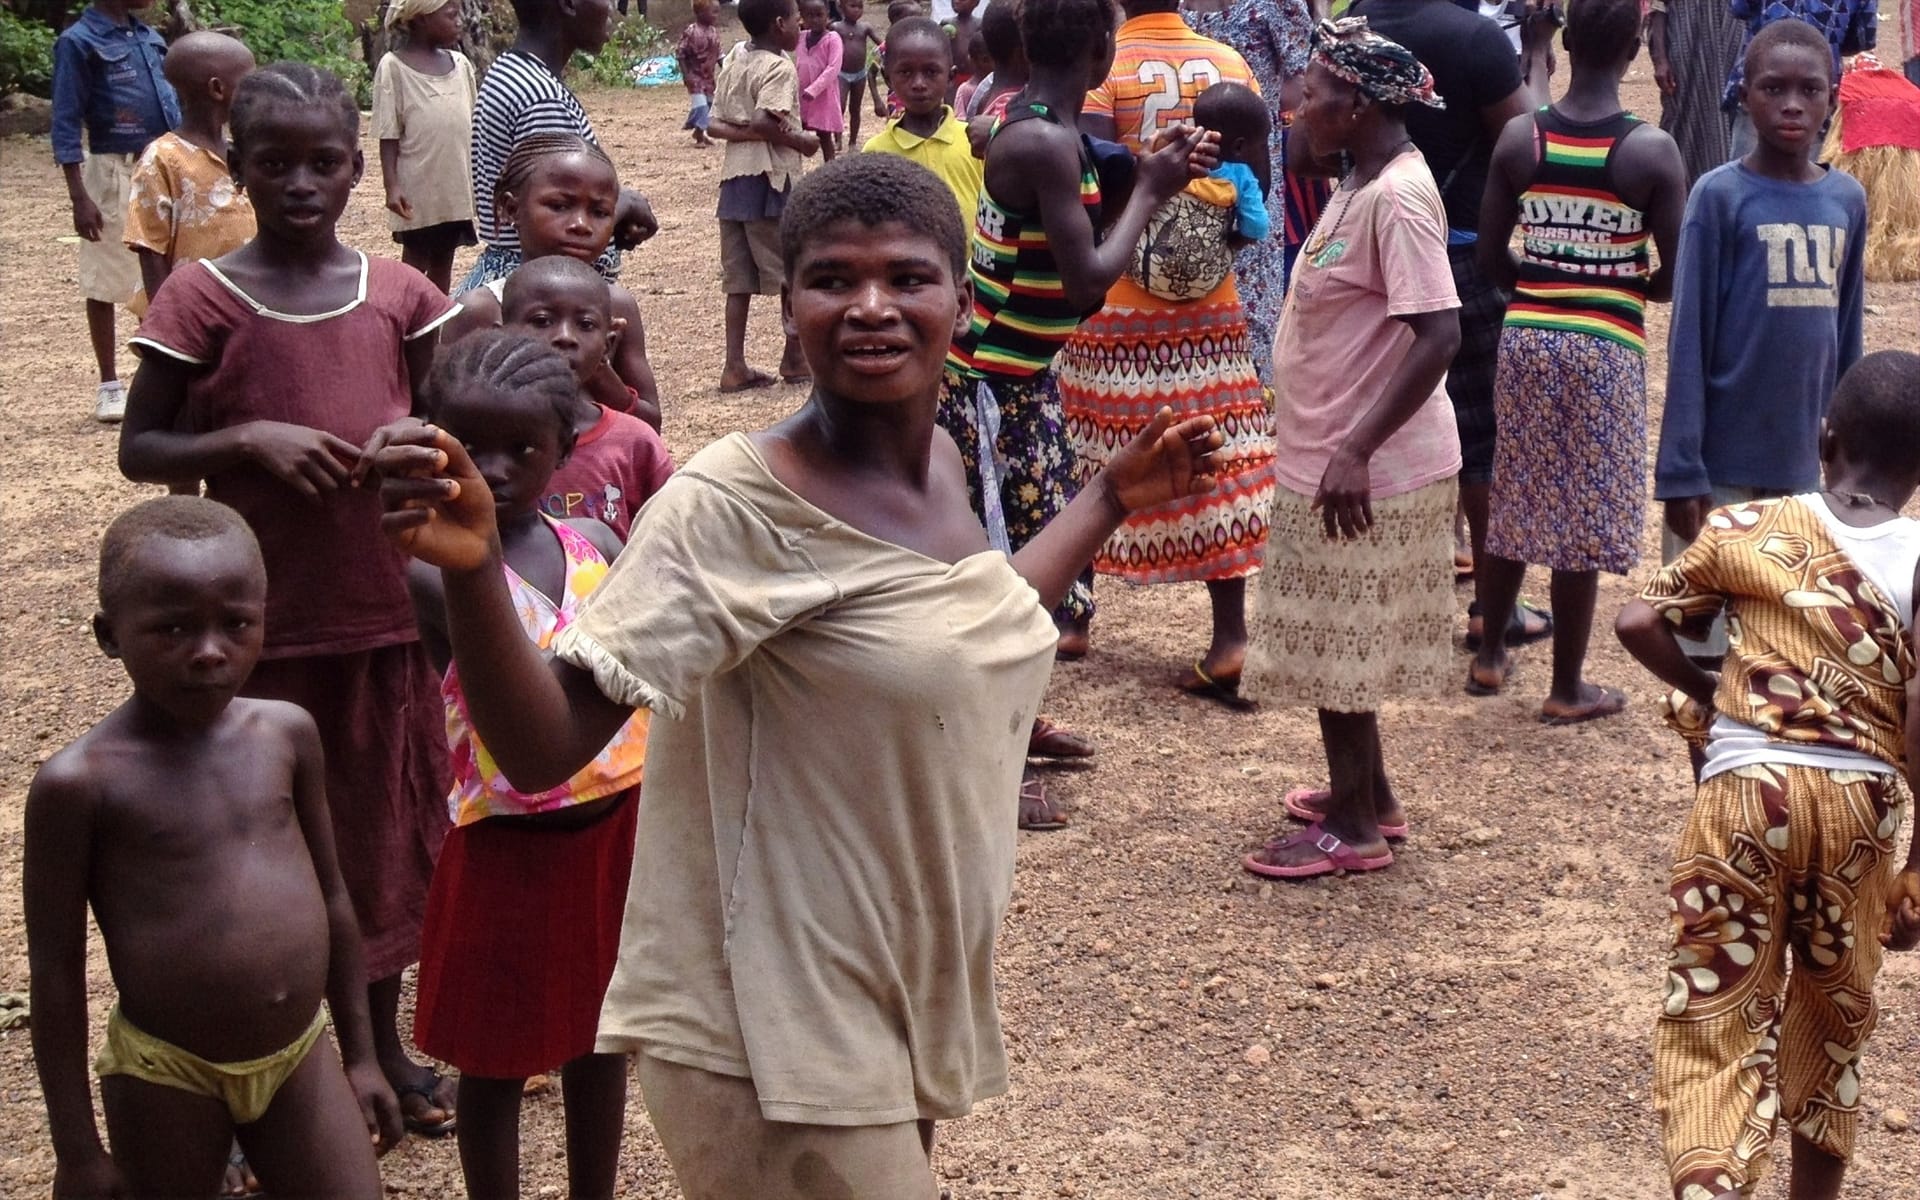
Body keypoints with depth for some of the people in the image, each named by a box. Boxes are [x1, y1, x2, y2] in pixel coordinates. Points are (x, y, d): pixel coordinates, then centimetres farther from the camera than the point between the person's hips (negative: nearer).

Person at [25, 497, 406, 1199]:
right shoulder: (81, 781, -15)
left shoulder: (285, 733, -2)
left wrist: (361, 1054, 12)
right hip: (167, 1080, -4)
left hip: (302, 1059, 4)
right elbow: (55, 969, -10)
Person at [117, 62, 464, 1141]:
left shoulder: (397, 292, 0)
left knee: (386, 830, 15)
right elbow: (139, 450, -4)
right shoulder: (202, 300, -8)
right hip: (263, 624, -3)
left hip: (387, 614, 3)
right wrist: (249, 439, -20)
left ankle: (383, 1045, 33)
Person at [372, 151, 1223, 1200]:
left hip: (913, 996, 8)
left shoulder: (938, 461, 2)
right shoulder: (735, 505, -21)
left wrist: (1115, 495, 23)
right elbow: (542, 747, -26)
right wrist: (471, 567, -42)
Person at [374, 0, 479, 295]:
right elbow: (389, 135, -9)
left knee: (444, 259, 12)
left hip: (456, 185, 5)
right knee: (416, 261, 3)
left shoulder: (460, 63, 6)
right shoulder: (394, 66, -9)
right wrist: (392, 185, -15)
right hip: (418, 188, -5)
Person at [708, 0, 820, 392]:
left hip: (735, 176, 7)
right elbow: (764, 121, -26)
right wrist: (801, 140, -12)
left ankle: (735, 366, 4)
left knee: (740, 276, 7)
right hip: (771, 177, -7)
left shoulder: (733, 62, 12)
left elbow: (715, 124, 6)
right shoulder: (779, 67, -11)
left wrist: (743, 133, -5)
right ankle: (795, 358, 16)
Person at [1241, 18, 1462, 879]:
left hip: (1362, 470, -9)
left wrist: (1355, 451, -29)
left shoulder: (1397, 197, -21)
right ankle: (1366, 794, 33)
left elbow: (1439, 335, -28)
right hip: (1330, 453, 9)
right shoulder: (1361, 183, 9)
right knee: (1340, 641, 19)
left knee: (1332, 645, 2)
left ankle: (1354, 828, 15)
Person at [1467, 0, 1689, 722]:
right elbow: (1676, 279, -9)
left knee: (1515, 499, 19)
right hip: (1606, 346, -3)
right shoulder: (1652, 151, -11)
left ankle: (1491, 656, 31)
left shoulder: (1519, 138, -3)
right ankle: (1567, 689, 16)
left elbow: (1490, 261, 0)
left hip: (1526, 337, 3)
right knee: (1583, 515, 6)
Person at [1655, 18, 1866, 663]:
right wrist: (1680, 468, -12)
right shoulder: (1719, 195, -8)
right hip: (1725, 460, -4)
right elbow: (1687, 340, -8)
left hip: (1807, 462, 4)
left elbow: (1848, 336, 12)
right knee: (1708, 639, 3)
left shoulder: (1847, 198, 6)